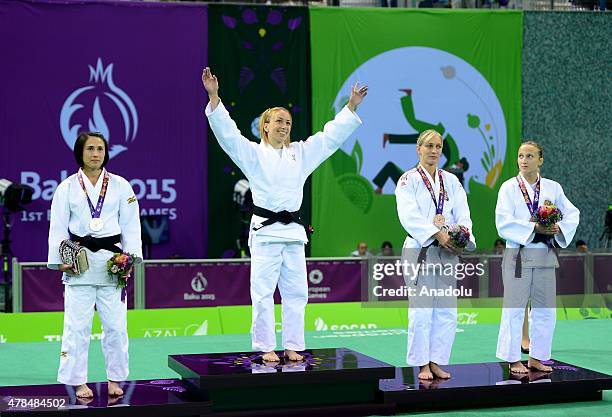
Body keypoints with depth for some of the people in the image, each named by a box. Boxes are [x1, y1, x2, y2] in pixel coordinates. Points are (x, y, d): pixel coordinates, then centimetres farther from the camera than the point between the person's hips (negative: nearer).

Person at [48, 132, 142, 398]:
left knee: (115, 324, 3)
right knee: (77, 326, 0)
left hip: (112, 262, 1)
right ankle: (79, 382, 10)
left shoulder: (120, 186, 6)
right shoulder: (67, 187, 4)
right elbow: (58, 227, 4)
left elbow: (131, 225, 6)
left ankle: (114, 380, 16)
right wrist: (60, 261, -5)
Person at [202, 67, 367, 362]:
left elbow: (331, 135, 15)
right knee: (263, 292, -3)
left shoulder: (301, 153, 13)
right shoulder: (254, 153, 1)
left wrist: (352, 106, 12)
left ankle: (292, 346, 16)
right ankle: (266, 347, 7)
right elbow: (227, 132, -10)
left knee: (295, 292, 7)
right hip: (264, 230, -5)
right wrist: (214, 97, -21)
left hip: (293, 231, 5)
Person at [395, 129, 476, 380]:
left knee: (446, 311, 6)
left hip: (447, 252, 5)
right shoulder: (408, 180, -2)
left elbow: (462, 212, 4)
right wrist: (437, 234, -24)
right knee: (421, 311, -7)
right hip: (419, 250, -5)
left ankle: (437, 362, 16)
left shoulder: (451, 181, 13)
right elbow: (409, 215, -14)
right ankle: (422, 365, 4)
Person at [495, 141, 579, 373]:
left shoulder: (553, 188, 7)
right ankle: (513, 360, 9)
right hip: (518, 255, -4)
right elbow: (503, 223, -12)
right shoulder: (509, 188, -3)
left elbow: (572, 213, 12)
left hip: (545, 256, 4)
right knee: (514, 309, 0)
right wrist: (534, 228, -19)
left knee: (545, 310, 9)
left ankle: (537, 357, 21)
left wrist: (560, 228, -7)